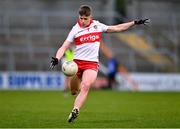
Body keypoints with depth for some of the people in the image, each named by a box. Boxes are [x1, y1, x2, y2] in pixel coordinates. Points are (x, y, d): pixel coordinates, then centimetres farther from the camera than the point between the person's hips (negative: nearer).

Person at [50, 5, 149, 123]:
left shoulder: (97, 25, 6)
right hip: (77, 62, 0)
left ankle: (75, 111, -32)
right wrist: (56, 58, -19)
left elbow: (117, 28, 17)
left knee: (85, 86, -24)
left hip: (92, 63, 0)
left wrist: (135, 23, 17)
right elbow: (64, 47, -1)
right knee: (73, 91, 7)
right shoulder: (75, 30, 1)